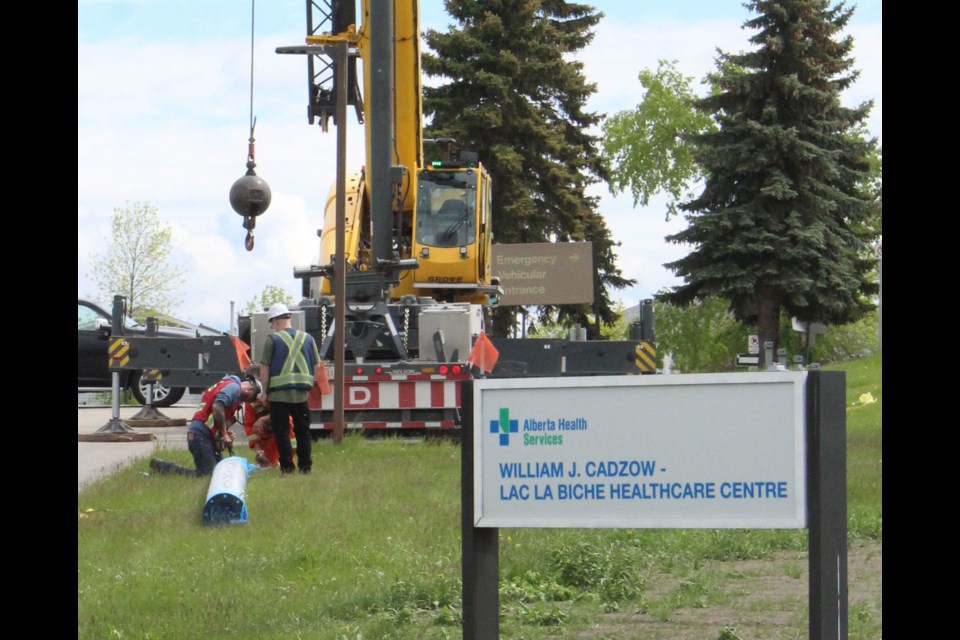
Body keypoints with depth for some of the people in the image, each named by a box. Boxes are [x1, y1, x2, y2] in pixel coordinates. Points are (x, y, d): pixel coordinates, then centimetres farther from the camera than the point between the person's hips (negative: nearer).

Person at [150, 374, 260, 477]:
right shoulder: (234, 387, -6)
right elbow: (217, 407, -23)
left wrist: (224, 432, 2)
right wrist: (224, 434, -16)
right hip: (201, 435, -10)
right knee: (207, 474, -13)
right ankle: (163, 467, -9)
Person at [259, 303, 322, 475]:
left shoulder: (272, 339, -5)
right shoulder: (307, 338, 8)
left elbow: (265, 368, -6)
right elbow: (316, 365, 11)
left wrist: (264, 391, 2)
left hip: (279, 392, -4)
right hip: (302, 393, 4)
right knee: (303, 431, 12)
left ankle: (287, 467, -1)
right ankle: (305, 466, 12)